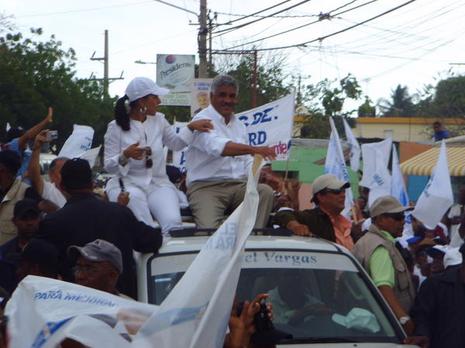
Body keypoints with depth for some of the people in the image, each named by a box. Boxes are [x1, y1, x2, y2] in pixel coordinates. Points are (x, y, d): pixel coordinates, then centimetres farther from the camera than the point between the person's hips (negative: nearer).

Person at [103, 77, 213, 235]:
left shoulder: (158, 120, 10)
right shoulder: (116, 127, -1)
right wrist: (125, 156, -22)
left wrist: (191, 127, 8)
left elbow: (176, 143, 23)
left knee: (173, 222, -28)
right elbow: (109, 166, -2)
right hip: (129, 183, -2)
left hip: (158, 184, 2)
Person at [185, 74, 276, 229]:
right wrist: (253, 149, -39)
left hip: (238, 186, 7)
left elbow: (247, 163, 21)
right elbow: (217, 146, -26)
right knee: (210, 232, -33)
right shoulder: (202, 120, -5)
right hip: (206, 186, -7)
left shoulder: (239, 125, 20)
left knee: (265, 191, -23)